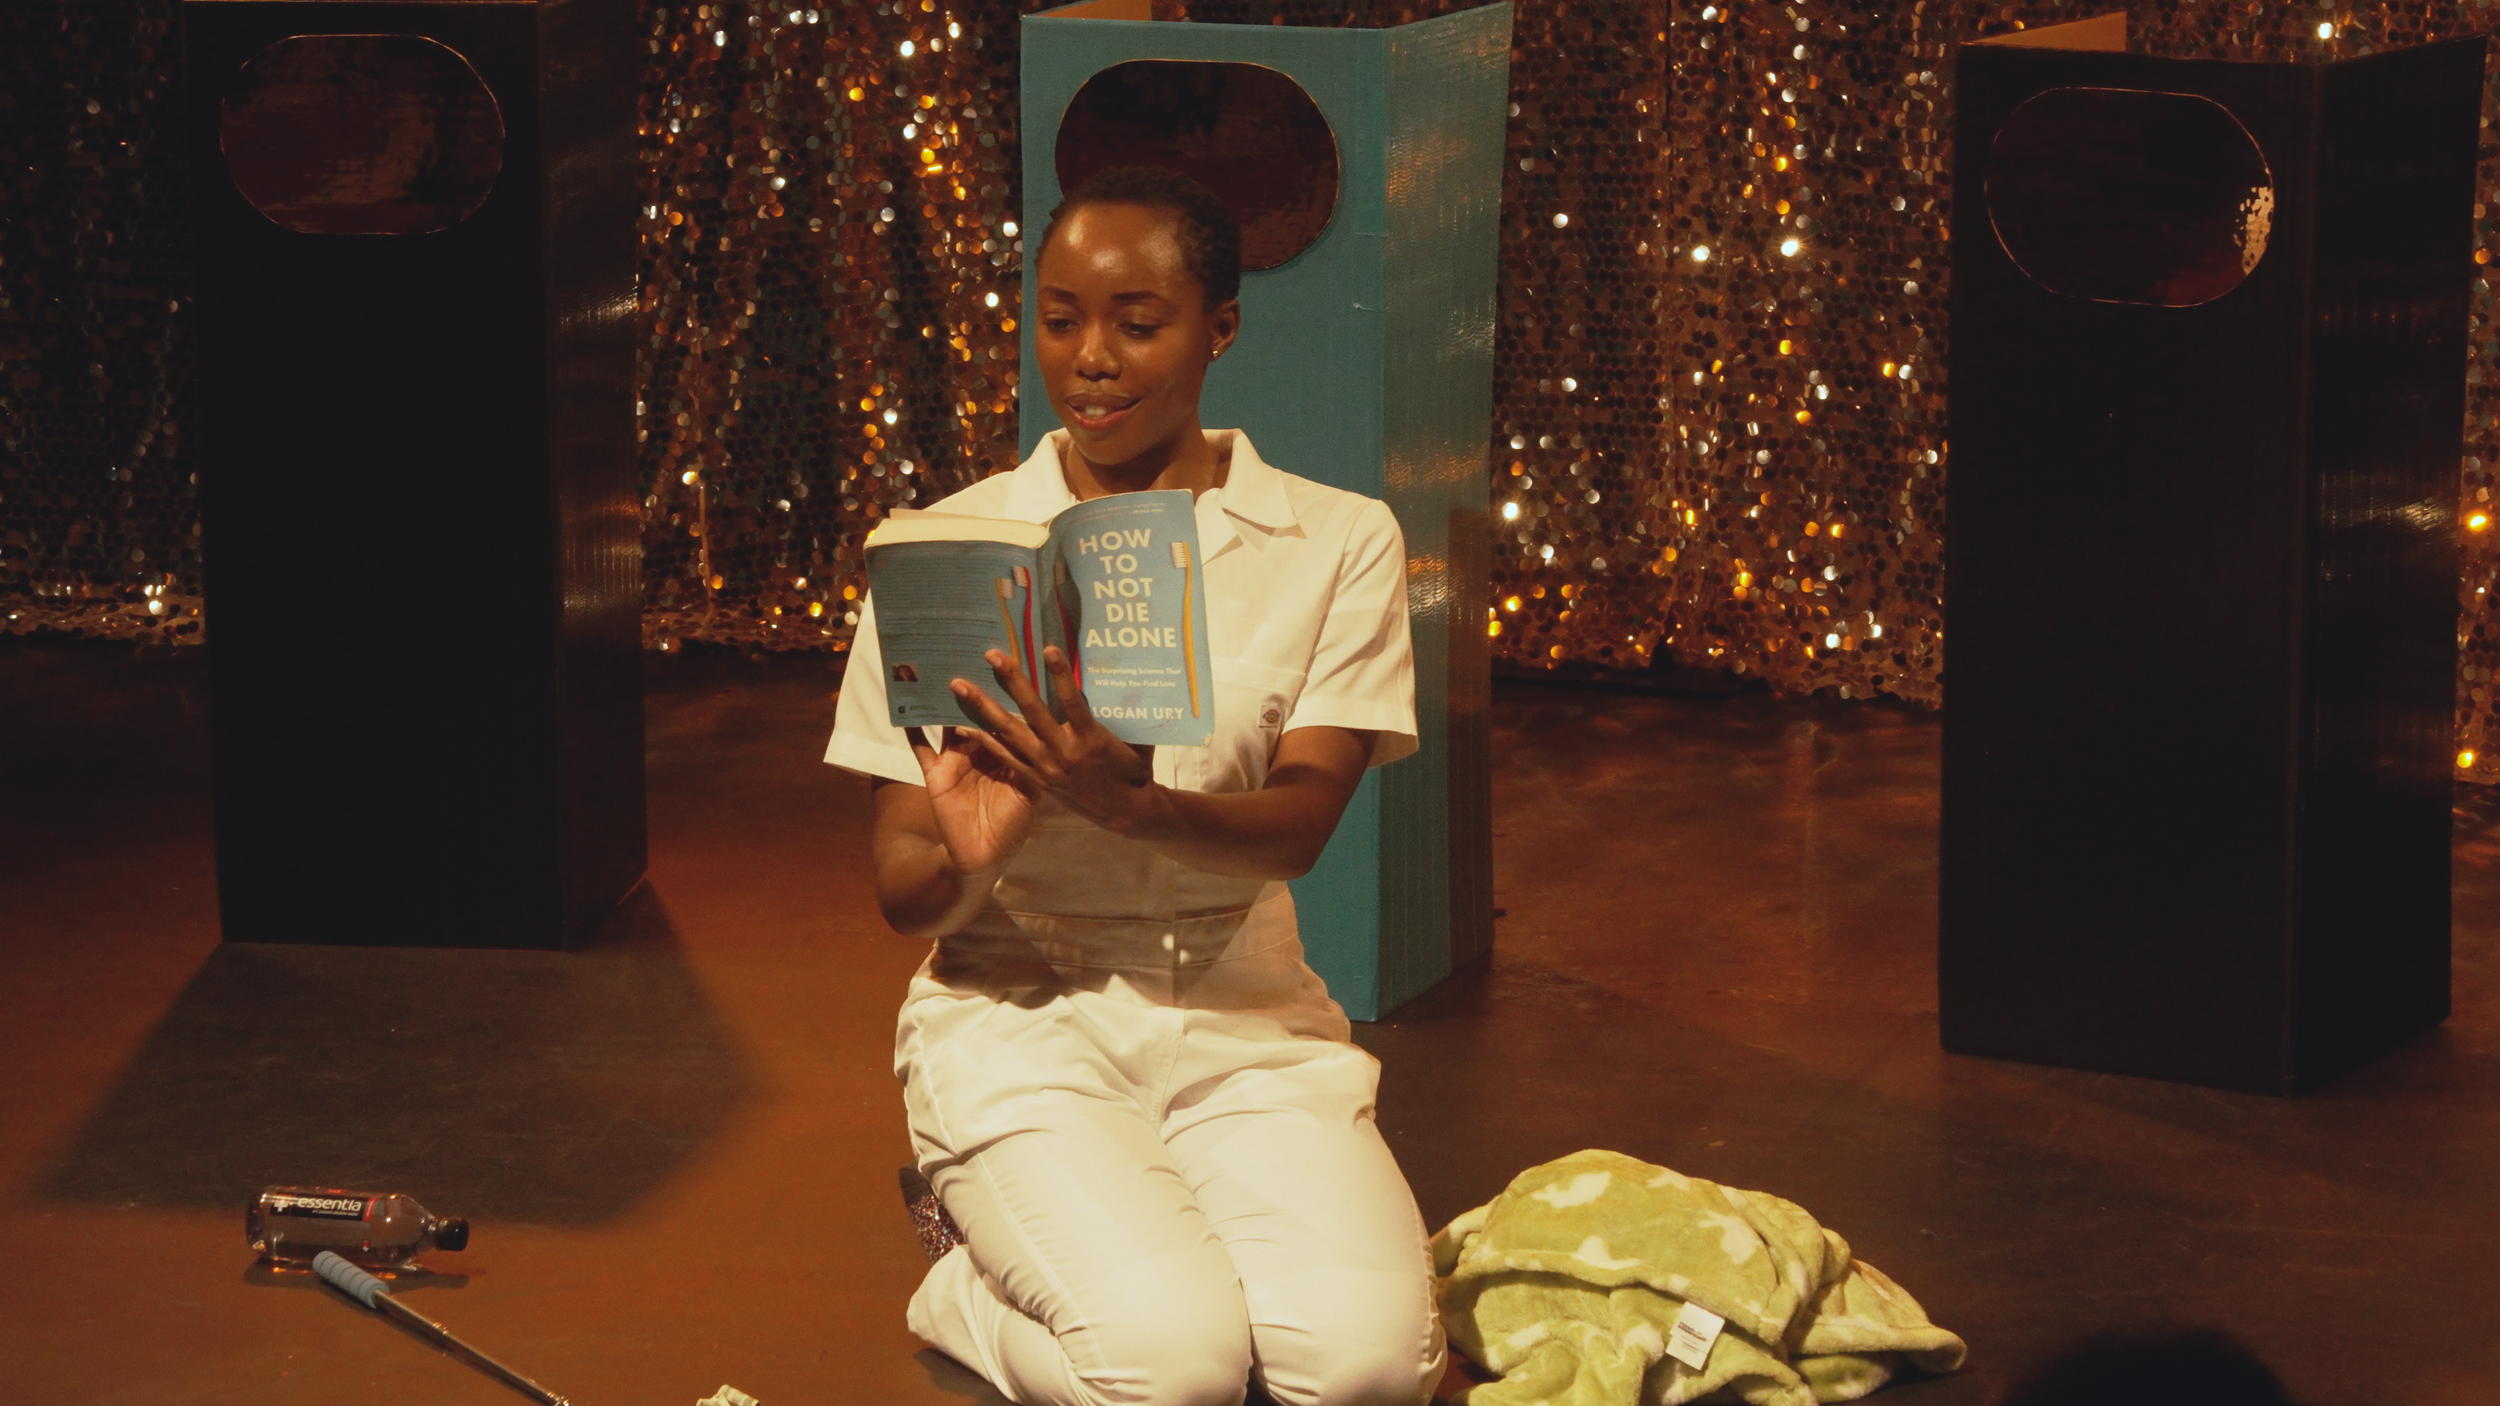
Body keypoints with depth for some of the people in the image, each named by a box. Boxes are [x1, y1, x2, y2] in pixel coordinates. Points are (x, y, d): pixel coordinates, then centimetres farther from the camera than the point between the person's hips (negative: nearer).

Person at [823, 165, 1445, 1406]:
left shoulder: (1338, 544, 4)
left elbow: (1299, 823, -11)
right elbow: (902, 893, 0)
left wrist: (1130, 805, -32)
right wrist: (966, 857, -25)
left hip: (1244, 1019, 2)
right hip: (1021, 1012, -1)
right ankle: (974, 1296, 5)